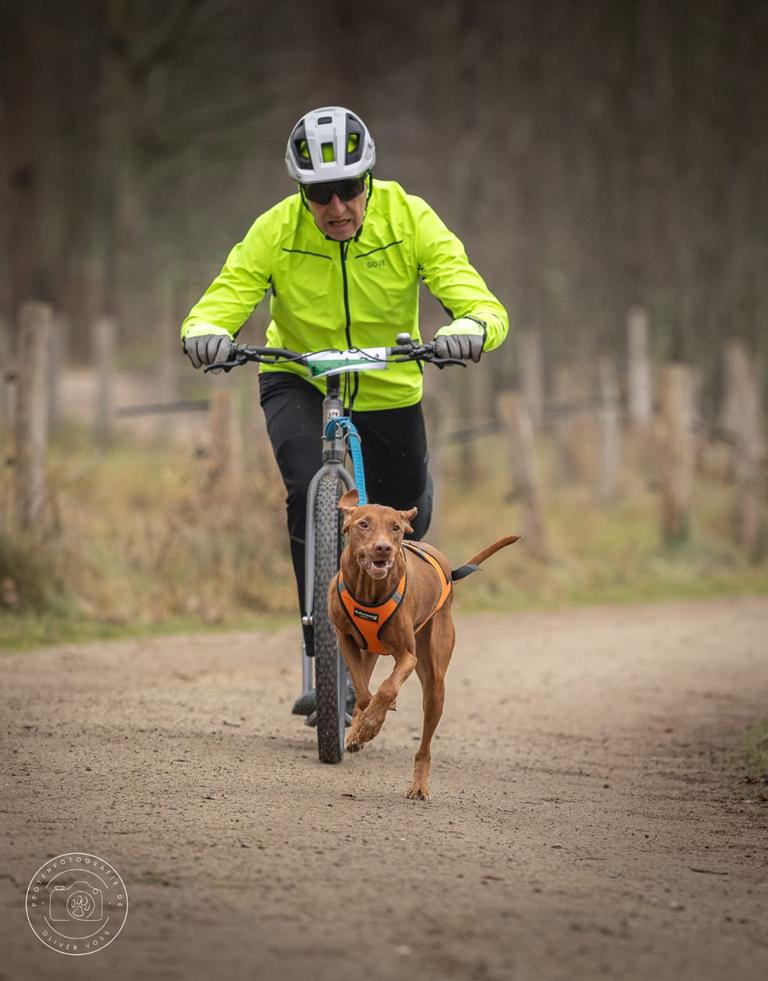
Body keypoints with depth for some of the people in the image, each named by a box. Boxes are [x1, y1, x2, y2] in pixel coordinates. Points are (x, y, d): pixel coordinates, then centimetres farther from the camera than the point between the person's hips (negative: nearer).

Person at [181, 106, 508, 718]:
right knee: (310, 492, -29)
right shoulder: (276, 231, -24)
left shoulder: (409, 219, -25)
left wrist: (473, 328, -55)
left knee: (406, 524, 11)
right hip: (298, 380, -1)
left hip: (388, 386, 2)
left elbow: (484, 305, -31)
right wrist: (204, 333, -52)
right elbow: (221, 302, -28)